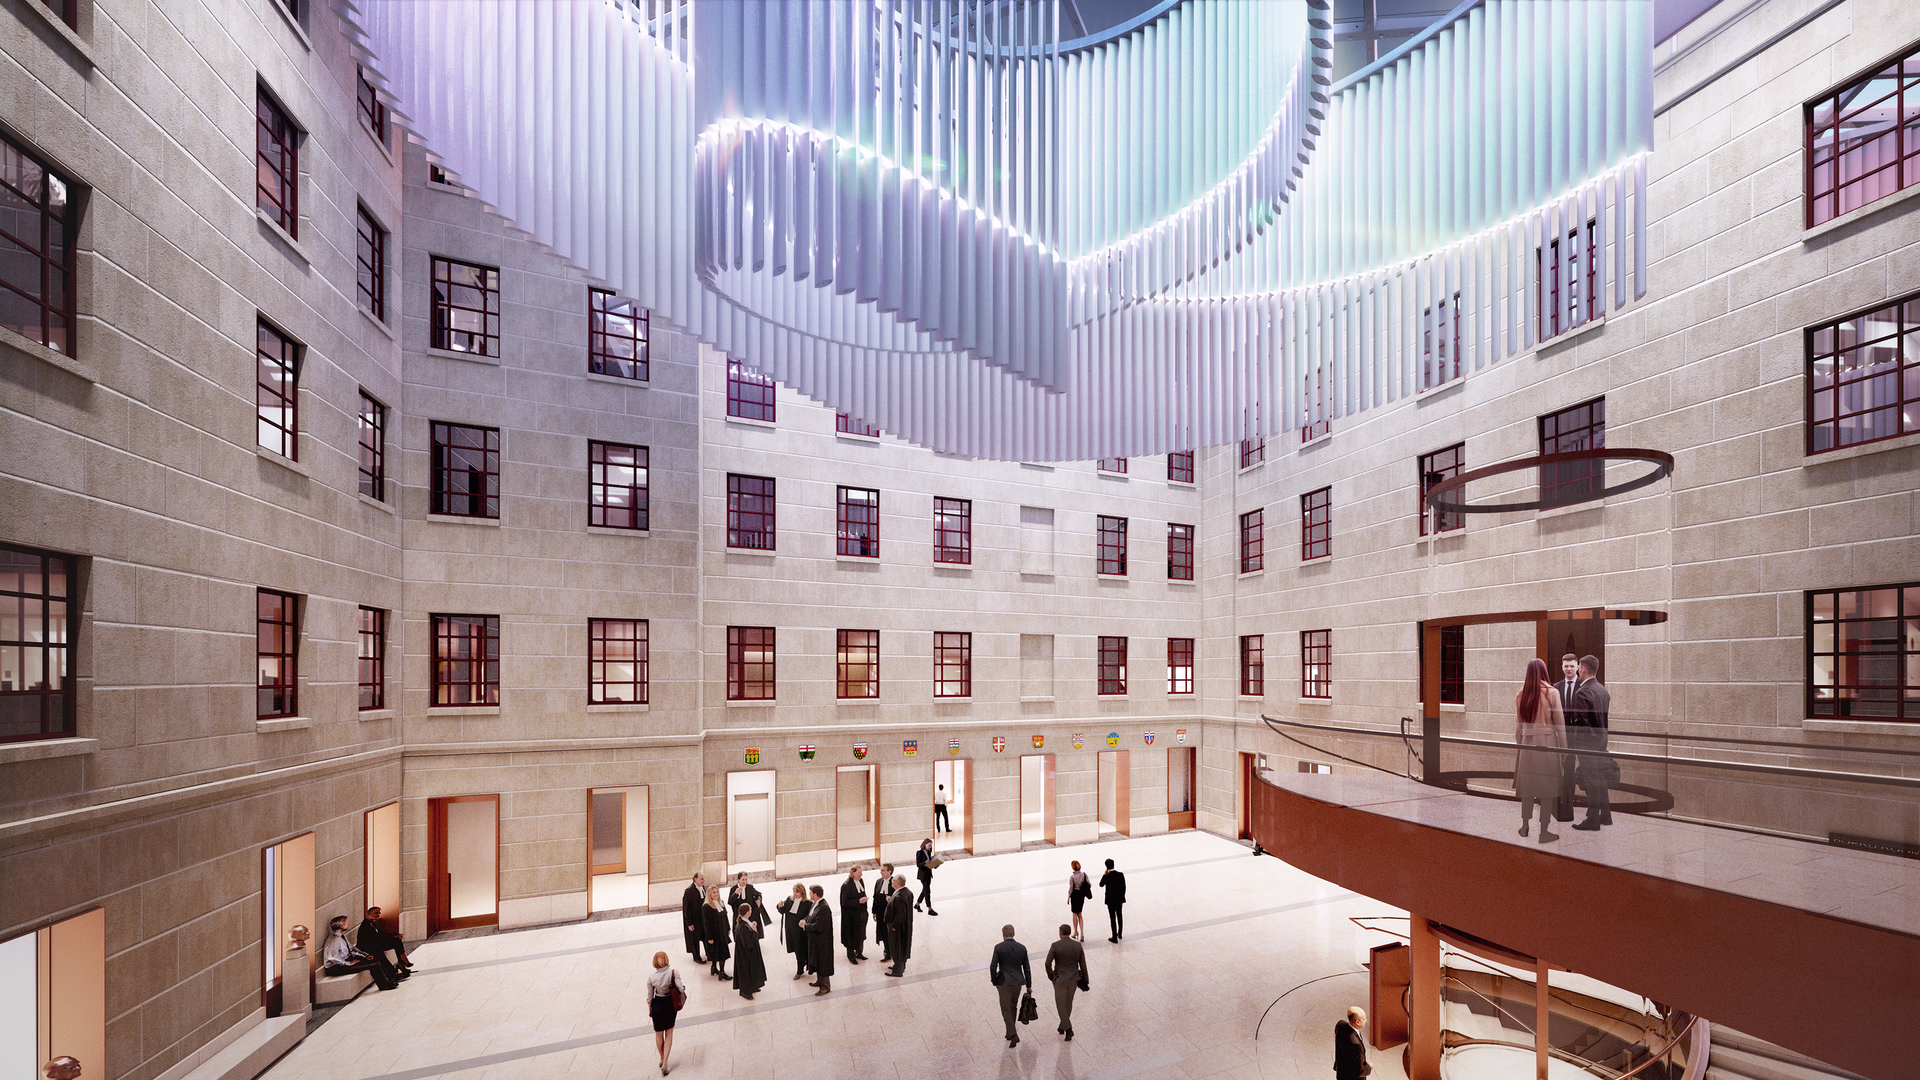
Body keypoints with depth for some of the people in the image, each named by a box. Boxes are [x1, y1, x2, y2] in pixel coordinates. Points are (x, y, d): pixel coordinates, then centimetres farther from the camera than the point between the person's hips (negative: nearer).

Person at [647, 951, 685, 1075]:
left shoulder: (651, 978, -17)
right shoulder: (674, 973, -20)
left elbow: (650, 997, -5)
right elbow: (681, 989, -22)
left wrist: (649, 1010, 11)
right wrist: (684, 987, 1)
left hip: (658, 1006, 0)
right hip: (671, 1005, 0)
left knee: (659, 1034, 22)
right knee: (669, 1034, 16)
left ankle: (662, 1059, 38)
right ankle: (665, 1063, 10)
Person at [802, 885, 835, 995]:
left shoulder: (824, 908, -30)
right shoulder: (815, 904, 1)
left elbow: (818, 926, -30)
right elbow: (809, 915, 16)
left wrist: (805, 925, -18)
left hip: (822, 941, -10)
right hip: (815, 940, 10)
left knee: (822, 962, 4)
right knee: (816, 961, 23)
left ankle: (825, 986, 17)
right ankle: (820, 980, 39)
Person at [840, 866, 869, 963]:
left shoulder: (860, 881, 1)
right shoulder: (846, 885, -22)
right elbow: (844, 902, -21)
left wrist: (864, 899, 4)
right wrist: (858, 901, -25)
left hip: (862, 914, 7)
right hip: (852, 916, -7)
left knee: (861, 934, 18)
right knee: (852, 935, 6)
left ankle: (859, 953, 36)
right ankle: (851, 956, 24)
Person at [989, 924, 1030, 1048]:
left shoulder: (999, 947, -9)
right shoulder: (1022, 948, 1)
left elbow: (993, 967, -12)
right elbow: (1026, 969, 4)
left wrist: (995, 982, 2)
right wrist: (1029, 986, 11)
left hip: (1004, 983, -4)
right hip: (1018, 982, 4)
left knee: (1006, 1009, 2)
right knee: (1013, 1007, 21)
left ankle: (1013, 1035, -12)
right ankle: (1010, 1033, 30)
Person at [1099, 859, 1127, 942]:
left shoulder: (1107, 877, -20)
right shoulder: (1121, 874, -11)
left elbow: (1101, 885, -1)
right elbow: (1124, 887, -4)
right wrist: (1122, 899, 7)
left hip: (1111, 901, -4)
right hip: (1119, 899, 4)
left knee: (1113, 919, 7)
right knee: (1119, 917, 22)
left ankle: (1114, 937, 15)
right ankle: (1120, 934, 37)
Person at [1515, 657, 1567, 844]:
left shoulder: (1520, 694, 1)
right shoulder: (1552, 692, -7)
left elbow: (1518, 725, 6)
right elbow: (1559, 723, -3)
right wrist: (1563, 747, 6)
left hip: (1527, 744, 3)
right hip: (1547, 742, -3)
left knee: (1527, 786, 11)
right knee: (1547, 787, 3)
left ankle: (1525, 827, 19)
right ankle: (1544, 831, 6)